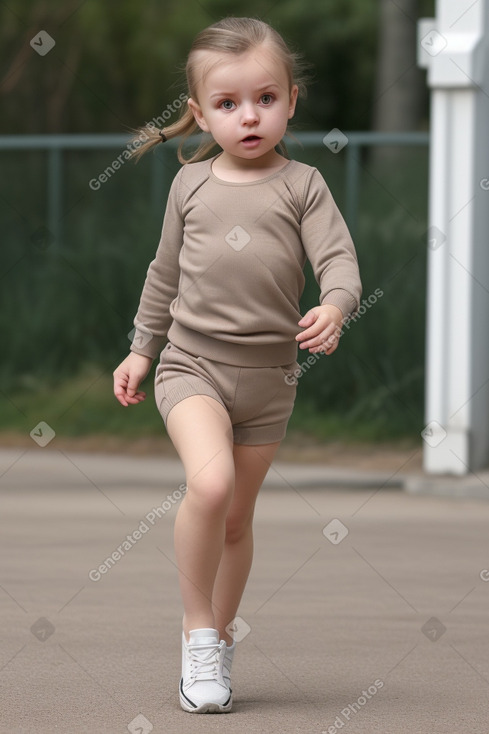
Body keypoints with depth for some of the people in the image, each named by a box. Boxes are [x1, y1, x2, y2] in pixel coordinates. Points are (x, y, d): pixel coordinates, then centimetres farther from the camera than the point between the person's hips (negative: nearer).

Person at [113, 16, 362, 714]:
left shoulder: (302, 185, 0)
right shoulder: (191, 184, 5)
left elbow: (339, 259, -10)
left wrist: (334, 307, -31)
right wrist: (141, 350, 19)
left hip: (268, 373, 1)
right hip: (193, 362, -1)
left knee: (237, 516, 11)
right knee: (210, 482, -25)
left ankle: (220, 641, 30)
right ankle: (197, 630, -11)